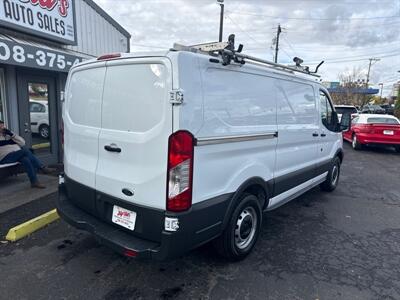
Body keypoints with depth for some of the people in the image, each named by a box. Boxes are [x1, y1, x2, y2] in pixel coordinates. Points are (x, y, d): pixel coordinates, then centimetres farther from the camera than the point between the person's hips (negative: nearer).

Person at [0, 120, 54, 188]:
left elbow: (22, 143, 12)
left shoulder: (8, 135, 23)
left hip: (17, 155, 5)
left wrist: (12, 134, 1)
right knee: (25, 150, -28)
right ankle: (42, 168, -27)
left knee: (25, 159, -29)